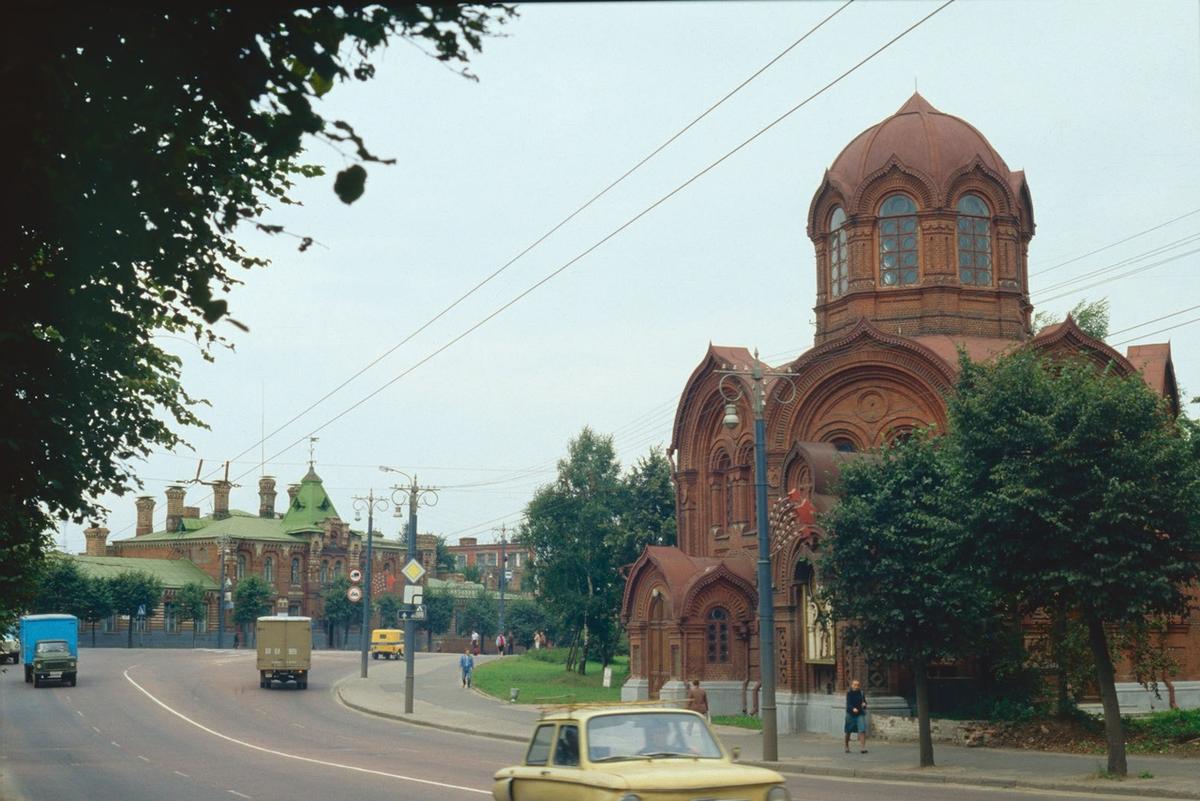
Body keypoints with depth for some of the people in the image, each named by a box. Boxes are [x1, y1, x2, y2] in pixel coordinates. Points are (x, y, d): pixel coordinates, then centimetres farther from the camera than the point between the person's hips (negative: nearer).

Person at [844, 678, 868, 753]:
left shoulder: (861, 693, 1)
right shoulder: (849, 694, -6)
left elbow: (864, 702, 11)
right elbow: (848, 704, -17)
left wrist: (864, 704, -13)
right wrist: (853, 709, -36)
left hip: (860, 714, 1)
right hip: (851, 714, -1)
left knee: (862, 730, -16)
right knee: (848, 732, 10)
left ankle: (862, 747, -19)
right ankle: (847, 747, 30)